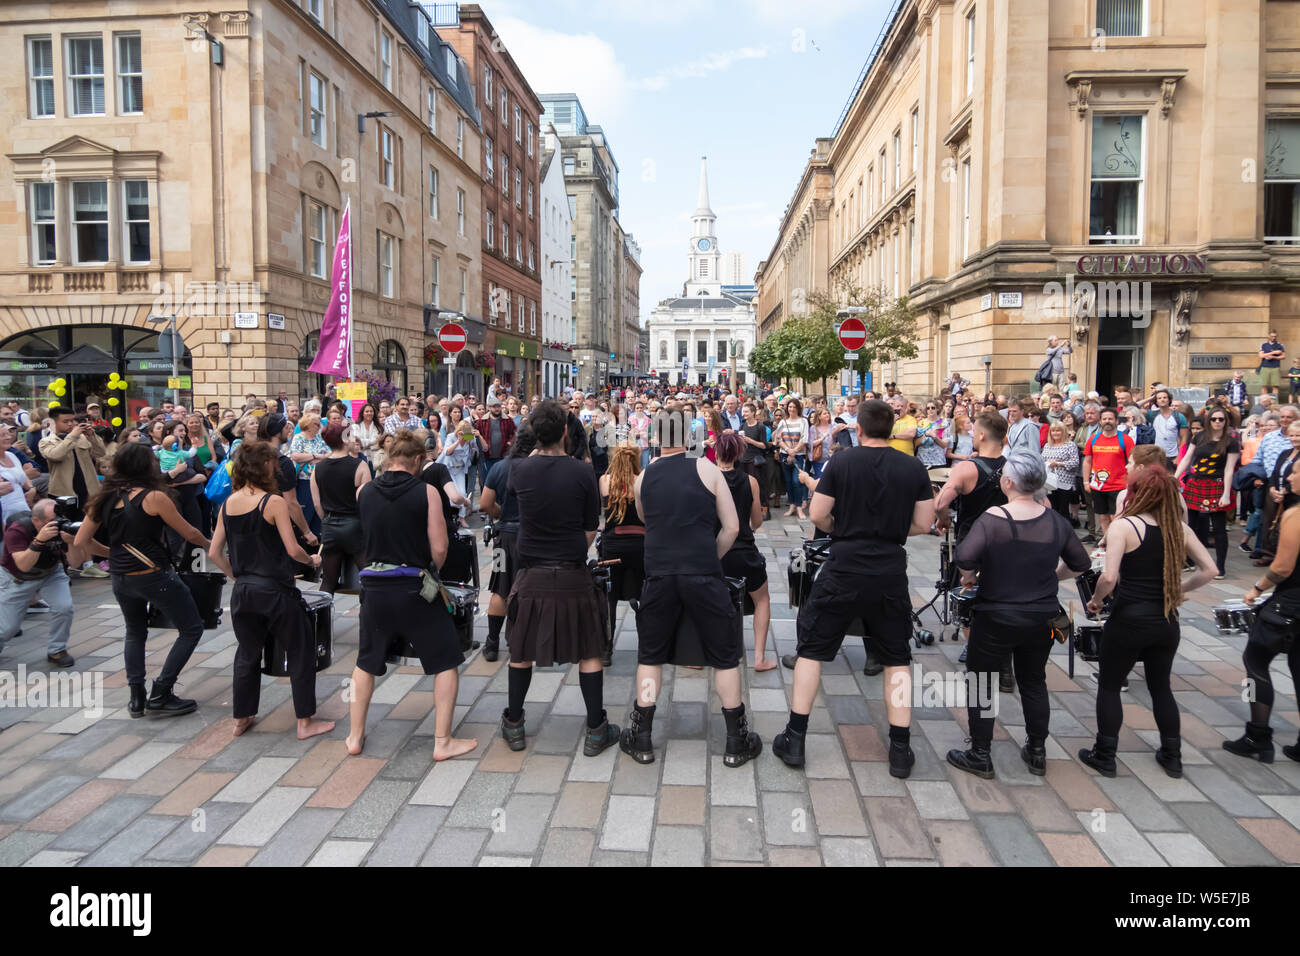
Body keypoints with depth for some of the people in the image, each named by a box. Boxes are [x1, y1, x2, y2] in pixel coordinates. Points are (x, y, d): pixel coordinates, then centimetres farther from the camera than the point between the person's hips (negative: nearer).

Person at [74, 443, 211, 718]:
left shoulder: (105, 499, 4)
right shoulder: (154, 497, -12)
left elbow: (81, 541, 8)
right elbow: (189, 533, -5)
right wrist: (210, 544, 15)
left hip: (120, 579, 7)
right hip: (154, 575, -7)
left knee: (135, 633, 28)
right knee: (191, 629, 7)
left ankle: (136, 697, 24)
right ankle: (160, 695, 4)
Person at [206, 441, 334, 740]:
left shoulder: (228, 503, 4)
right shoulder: (273, 502, -14)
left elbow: (214, 553, 7)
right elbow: (292, 550, -16)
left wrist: (237, 576, 18)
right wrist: (311, 559, 4)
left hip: (242, 591, 6)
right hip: (274, 591, -6)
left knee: (248, 653, 21)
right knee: (301, 651, 8)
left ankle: (242, 718, 29)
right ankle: (305, 722, 11)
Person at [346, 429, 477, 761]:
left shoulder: (364, 491, 0)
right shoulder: (425, 492, -11)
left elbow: (368, 537, 12)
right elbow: (439, 548, -11)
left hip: (374, 587, 4)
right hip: (414, 588, -4)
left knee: (366, 661, 23)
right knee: (446, 662, 9)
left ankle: (355, 736, 30)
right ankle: (443, 742, 9)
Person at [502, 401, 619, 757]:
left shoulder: (520, 469, -7)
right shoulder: (583, 472, -10)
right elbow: (591, 530, -3)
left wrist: (538, 448, 23)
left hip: (532, 576, 2)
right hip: (574, 576, -1)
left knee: (521, 651, 16)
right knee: (588, 653, 10)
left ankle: (513, 726, 27)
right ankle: (596, 731, 16)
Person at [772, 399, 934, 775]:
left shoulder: (841, 461, -5)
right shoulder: (914, 468, 1)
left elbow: (818, 516, -6)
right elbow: (923, 524, 3)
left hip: (844, 569, -2)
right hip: (891, 571, 2)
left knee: (812, 648, 10)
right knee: (896, 658, 16)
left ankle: (794, 740, 13)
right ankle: (900, 750, 18)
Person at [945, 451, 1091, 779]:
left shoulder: (992, 519, -17)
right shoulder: (1055, 521, -2)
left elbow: (965, 557, -30)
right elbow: (1081, 564, 9)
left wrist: (969, 577, -10)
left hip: (996, 617, -5)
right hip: (1042, 618, 5)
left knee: (980, 683, 10)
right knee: (1034, 682, 21)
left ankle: (980, 756, 17)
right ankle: (1037, 753, 32)